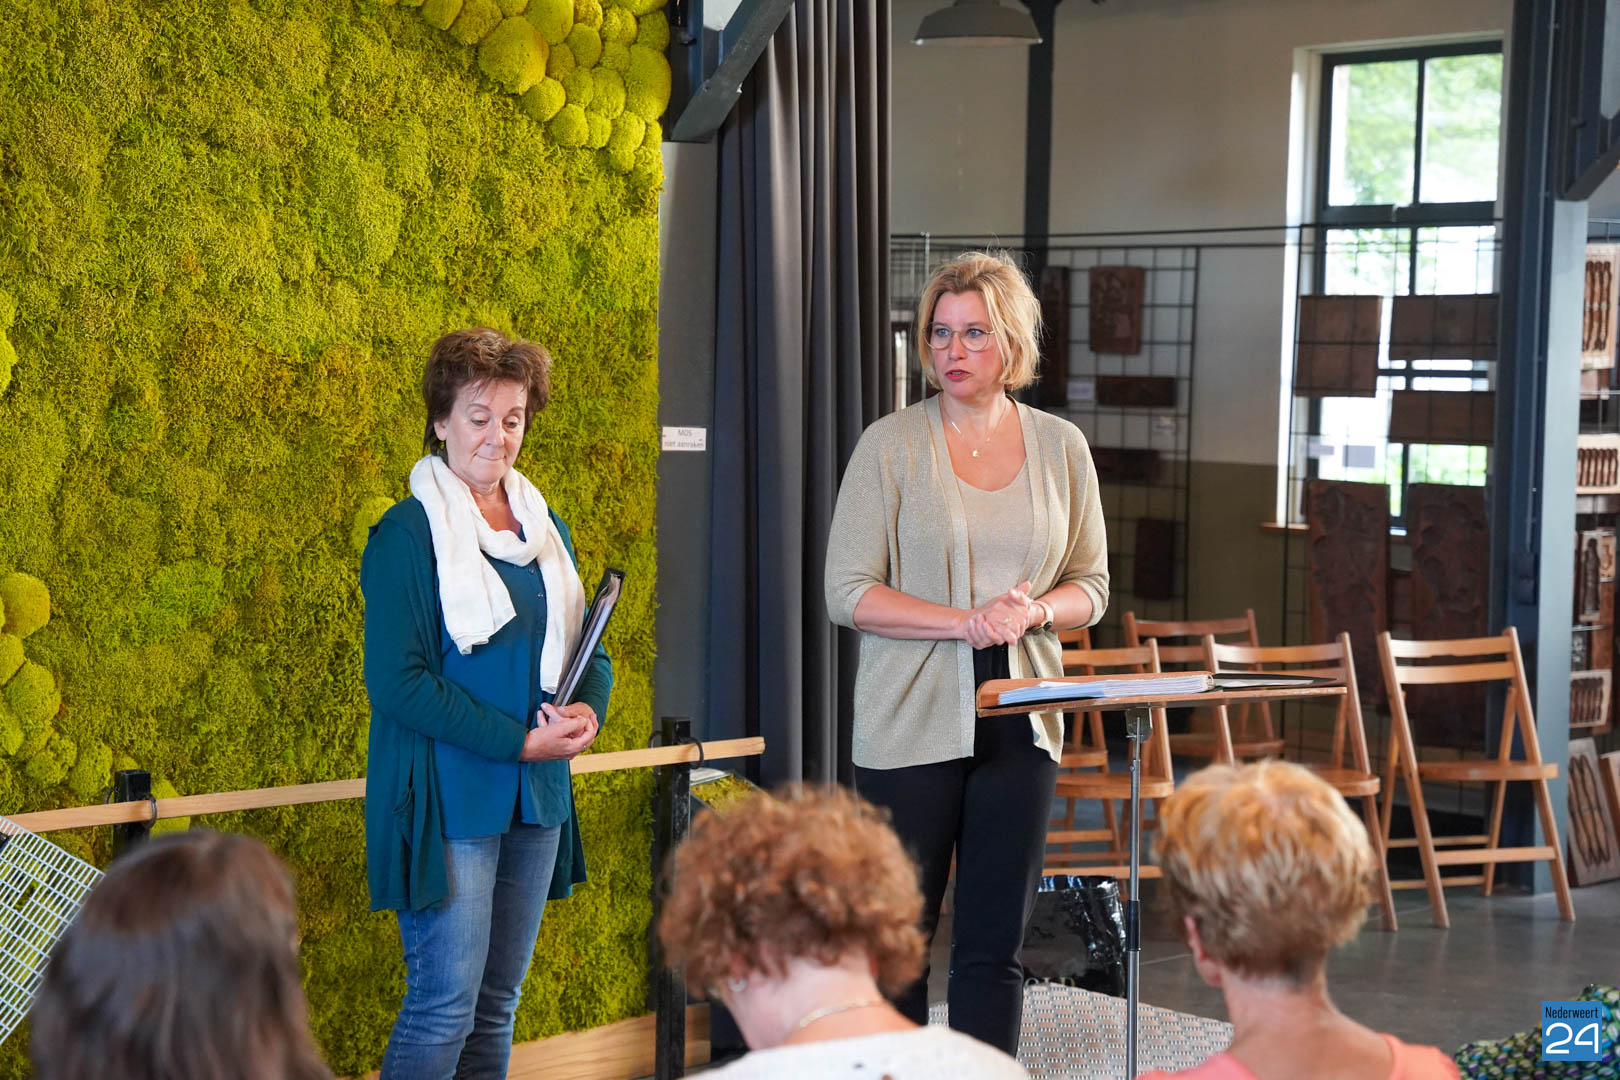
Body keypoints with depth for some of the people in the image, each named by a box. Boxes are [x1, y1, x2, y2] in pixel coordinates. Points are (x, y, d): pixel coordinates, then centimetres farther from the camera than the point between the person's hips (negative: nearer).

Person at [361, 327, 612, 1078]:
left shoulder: (544, 529, 13)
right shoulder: (408, 534, -8)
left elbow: (589, 650, 18)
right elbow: (396, 681, -14)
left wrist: (587, 711, -6)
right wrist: (521, 741, -17)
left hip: (537, 796, 7)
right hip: (448, 798, -6)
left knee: (498, 1003, 10)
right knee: (446, 1007, -9)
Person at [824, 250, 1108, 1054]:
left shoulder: (1060, 447, 8)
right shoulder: (891, 445, -2)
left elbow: (1091, 586, 13)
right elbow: (848, 592, -6)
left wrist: (1033, 612, -9)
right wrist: (967, 622, -16)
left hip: (1017, 723, 3)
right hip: (911, 723, -3)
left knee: (995, 944, 5)